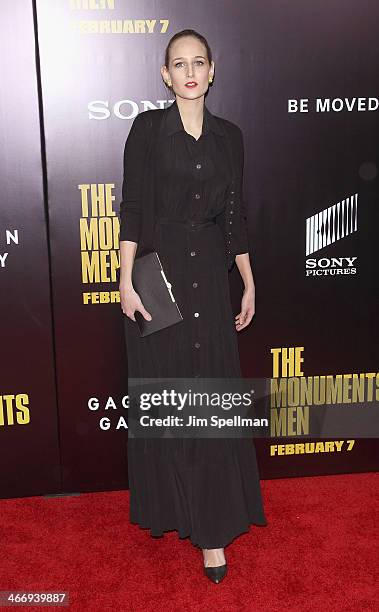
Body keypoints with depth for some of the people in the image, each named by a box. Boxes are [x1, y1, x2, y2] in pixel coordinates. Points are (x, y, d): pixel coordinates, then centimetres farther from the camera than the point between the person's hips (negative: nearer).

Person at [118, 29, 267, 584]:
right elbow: (132, 208, -4)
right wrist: (127, 280, -11)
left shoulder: (229, 136, 10)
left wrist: (249, 286, 10)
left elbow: (236, 214, 12)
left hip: (210, 276, 3)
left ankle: (212, 527, 13)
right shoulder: (148, 128, 1)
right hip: (158, 271, -2)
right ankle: (169, 505, 26)